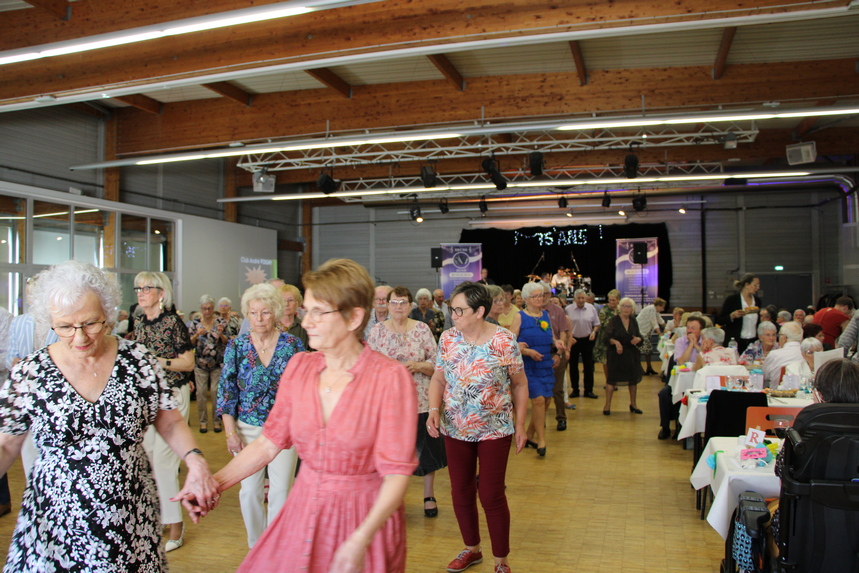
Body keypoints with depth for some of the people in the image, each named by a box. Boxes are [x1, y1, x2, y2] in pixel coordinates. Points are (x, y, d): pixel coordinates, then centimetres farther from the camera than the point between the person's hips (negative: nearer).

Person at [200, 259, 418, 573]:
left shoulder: (390, 378, -18)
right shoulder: (299, 366, -2)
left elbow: (397, 472, -19)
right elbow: (269, 443, 2)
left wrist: (360, 541, -29)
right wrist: (212, 483, -9)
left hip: (368, 518, -4)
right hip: (303, 511, 4)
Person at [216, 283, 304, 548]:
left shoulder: (292, 344, -4)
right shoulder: (237, 346, -2)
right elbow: (227, 390, 0)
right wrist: (231, 432, -4)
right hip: (248, 429, 1)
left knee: (281, 491, 3)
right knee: (250, 490, 8)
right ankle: (256, 546, 27)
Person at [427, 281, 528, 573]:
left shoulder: (504, 341, -12)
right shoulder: (448, 339, -3)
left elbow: (519, 384, -3)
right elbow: (438, 379, 2)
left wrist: (520, 425, -3)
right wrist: (434, 410, -14)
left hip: (494, 431, -4)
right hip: (456, 430, 4)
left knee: (491, 495, 0)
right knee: (461, 492, 13)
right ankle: (472, 549, 34)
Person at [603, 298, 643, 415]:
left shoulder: (633, 321, 5)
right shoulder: (614, 320, -9)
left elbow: (639, 336, 11)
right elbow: (606, 337, -12)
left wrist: (638, 339, -12)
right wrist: (616, 342, -29)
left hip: (631, 354, 5)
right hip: (616, 354, -5)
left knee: (633, 379, 11)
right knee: (612, 379, -2)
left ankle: (633, 404, 27)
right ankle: (607, 405, 7)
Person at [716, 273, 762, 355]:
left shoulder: (757, 301, 10)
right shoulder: (732, 300, -6)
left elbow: (759, 323, 20)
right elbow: (720, 321, -5)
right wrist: (732, 315, -21)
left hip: (753, 342, 4)